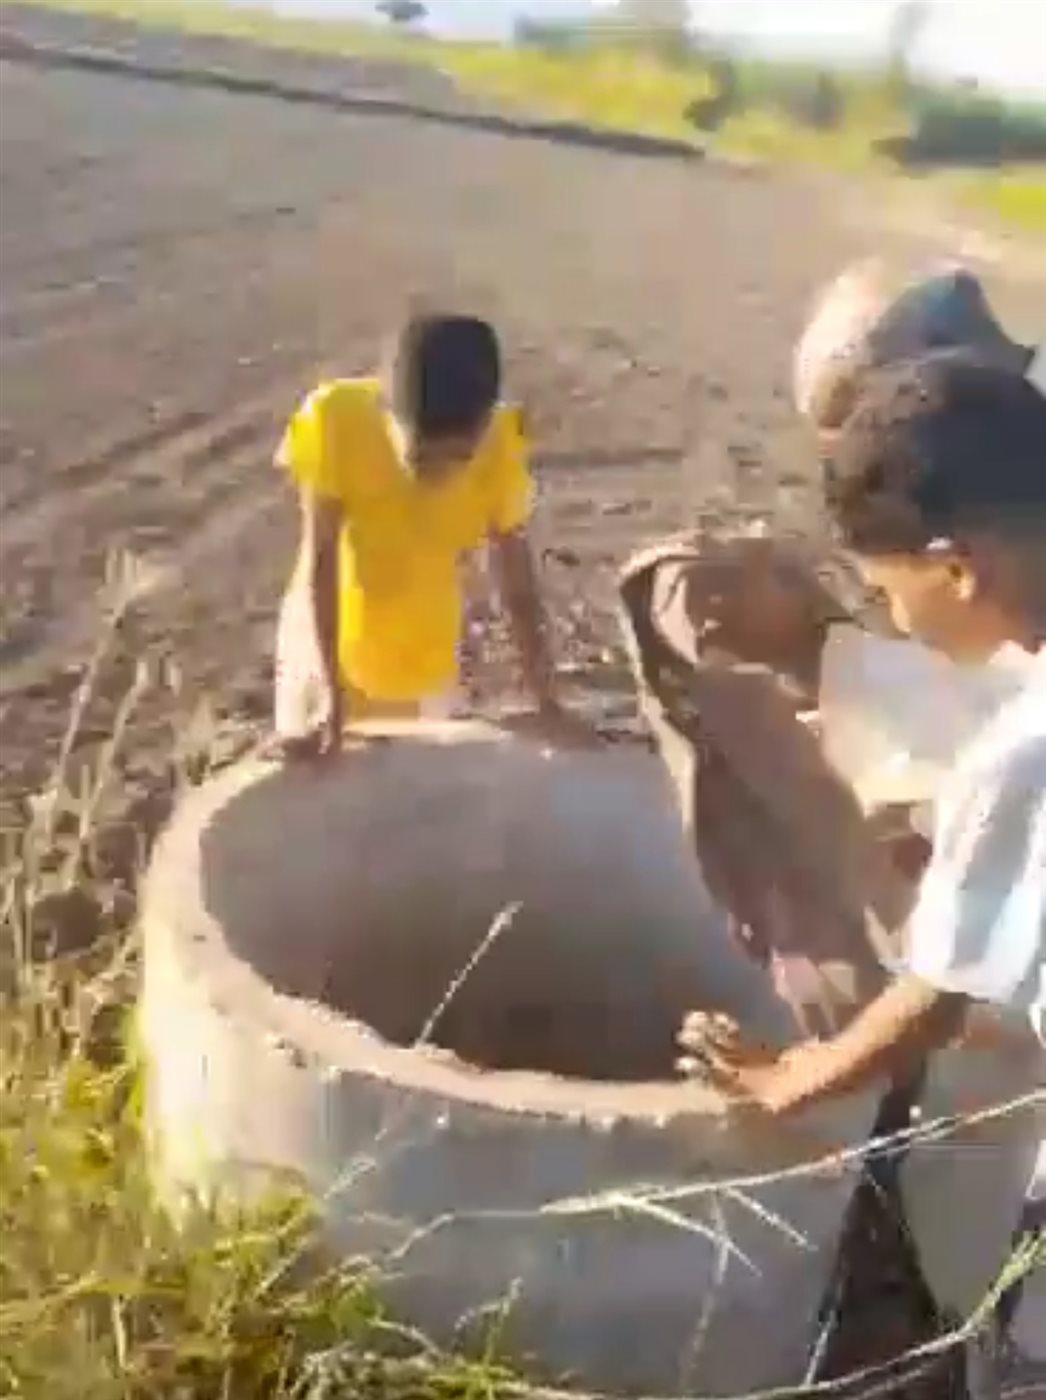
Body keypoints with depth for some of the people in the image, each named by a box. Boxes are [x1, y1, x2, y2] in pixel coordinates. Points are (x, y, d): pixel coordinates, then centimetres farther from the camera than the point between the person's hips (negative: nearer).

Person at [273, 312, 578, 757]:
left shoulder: (497, 445, -21)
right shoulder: (335, 419, -27)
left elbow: (517, 578, -13)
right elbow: (319, 561, -23)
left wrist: (546, 702, -14)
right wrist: (330, 691, -27)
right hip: (327, 647, -1)